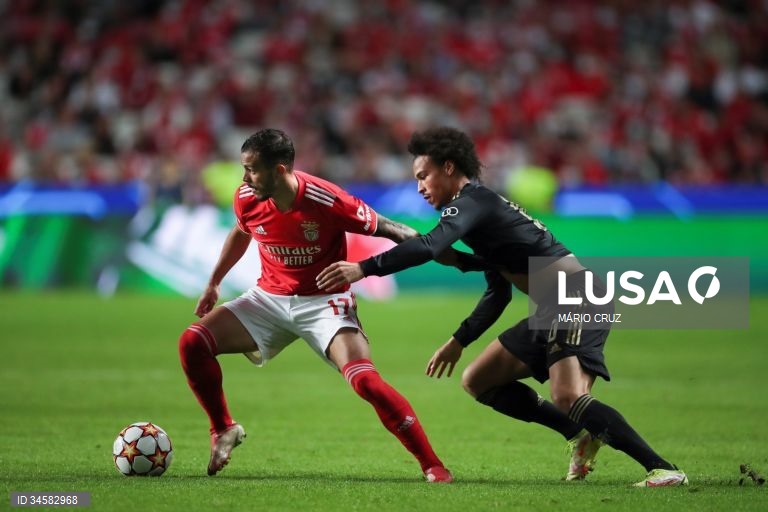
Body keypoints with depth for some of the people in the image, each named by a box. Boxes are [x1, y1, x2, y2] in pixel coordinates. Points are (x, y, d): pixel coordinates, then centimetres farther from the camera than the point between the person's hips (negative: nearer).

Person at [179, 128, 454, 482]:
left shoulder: (327, 201, -26)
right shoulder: (247, 199, -10)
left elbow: (385, 228, -14)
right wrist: (213, 283, 22)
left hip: (324, 302, -5)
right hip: (270, 298, 5)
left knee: (365, 380, -25)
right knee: (192, 343, -11)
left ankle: (432, 465, -16)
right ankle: (223, 430, 13)